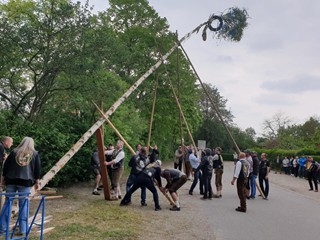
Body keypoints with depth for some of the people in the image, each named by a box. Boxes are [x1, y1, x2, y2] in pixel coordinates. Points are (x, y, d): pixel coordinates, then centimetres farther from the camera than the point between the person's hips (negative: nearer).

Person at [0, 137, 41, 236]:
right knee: (23, 205, 2)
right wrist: (37, 182, 7)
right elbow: (38, 169, 3)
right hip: (26, 182, -1)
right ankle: (23, 229, 3)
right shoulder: (35, 154, 6)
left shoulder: (14, 152, 8)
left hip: (11, 181, 2)